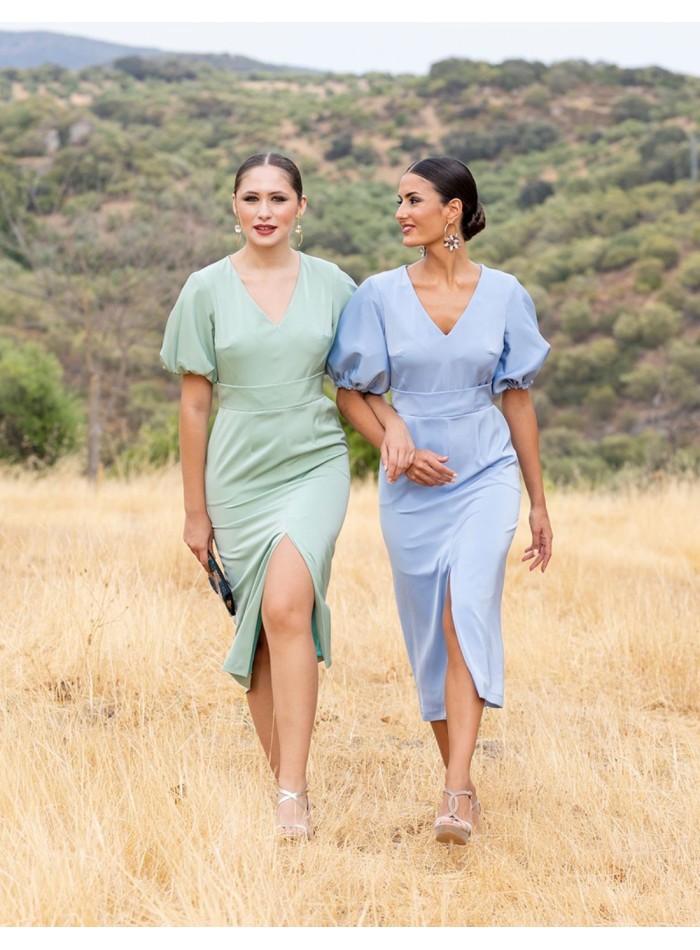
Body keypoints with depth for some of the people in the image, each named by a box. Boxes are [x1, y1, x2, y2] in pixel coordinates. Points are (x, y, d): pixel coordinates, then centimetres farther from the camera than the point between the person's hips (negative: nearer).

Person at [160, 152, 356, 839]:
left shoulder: (332, 285, 3)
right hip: (238, 477, 1)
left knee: (286, 607, -22)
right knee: (258, 629, 4)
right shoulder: (206, 290, 1)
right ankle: (280, 778, 18)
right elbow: (194, 404, 4)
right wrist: (195, 511, 5)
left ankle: (293, 793, -23)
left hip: (314, 467, -1)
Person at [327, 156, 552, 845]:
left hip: (487, 476, -1)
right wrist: (395, 444, -11)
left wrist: (538, 502, 10)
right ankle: (458, 779, 23)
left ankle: (456, 793, -26)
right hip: (413, 486, 2)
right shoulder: (380, 296, -1)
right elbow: (350, 392, 6)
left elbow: (518, 399, 7)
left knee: (466, 612, -21)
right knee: (430, 634, 7)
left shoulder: (503, 294, 0)